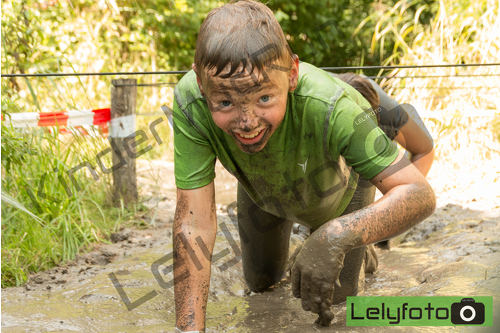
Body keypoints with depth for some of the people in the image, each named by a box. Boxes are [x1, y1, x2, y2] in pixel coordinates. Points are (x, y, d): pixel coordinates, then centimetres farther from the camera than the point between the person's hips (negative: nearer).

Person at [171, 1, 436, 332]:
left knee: (334, 304, 14)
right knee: (261, 282, 24)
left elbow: (420, 195, -48)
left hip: (338, 192, -2)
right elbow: (195, 224, -40)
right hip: (262, 192, 2)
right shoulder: (189, 104, -43)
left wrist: (336, 237, -65)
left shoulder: (330, 104, -49)